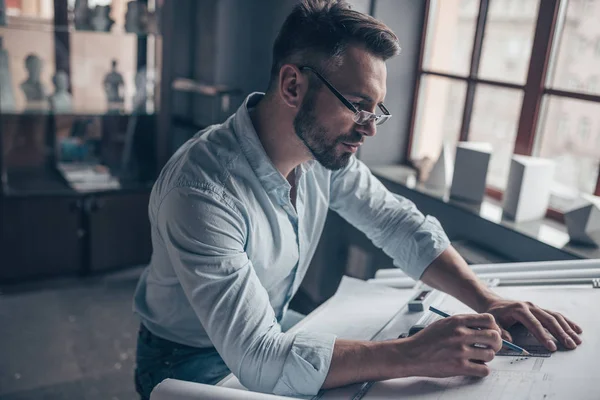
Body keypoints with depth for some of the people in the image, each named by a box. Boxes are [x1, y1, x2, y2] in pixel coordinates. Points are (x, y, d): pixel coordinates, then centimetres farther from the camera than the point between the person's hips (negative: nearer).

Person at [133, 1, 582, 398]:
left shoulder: (325, 149, -12)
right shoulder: (202, 190, -34)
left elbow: (399, 224, -3)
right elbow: (257, 358, -36)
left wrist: (487, 300, -15)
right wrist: (412, 355, -37)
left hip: (272, 335, 6)